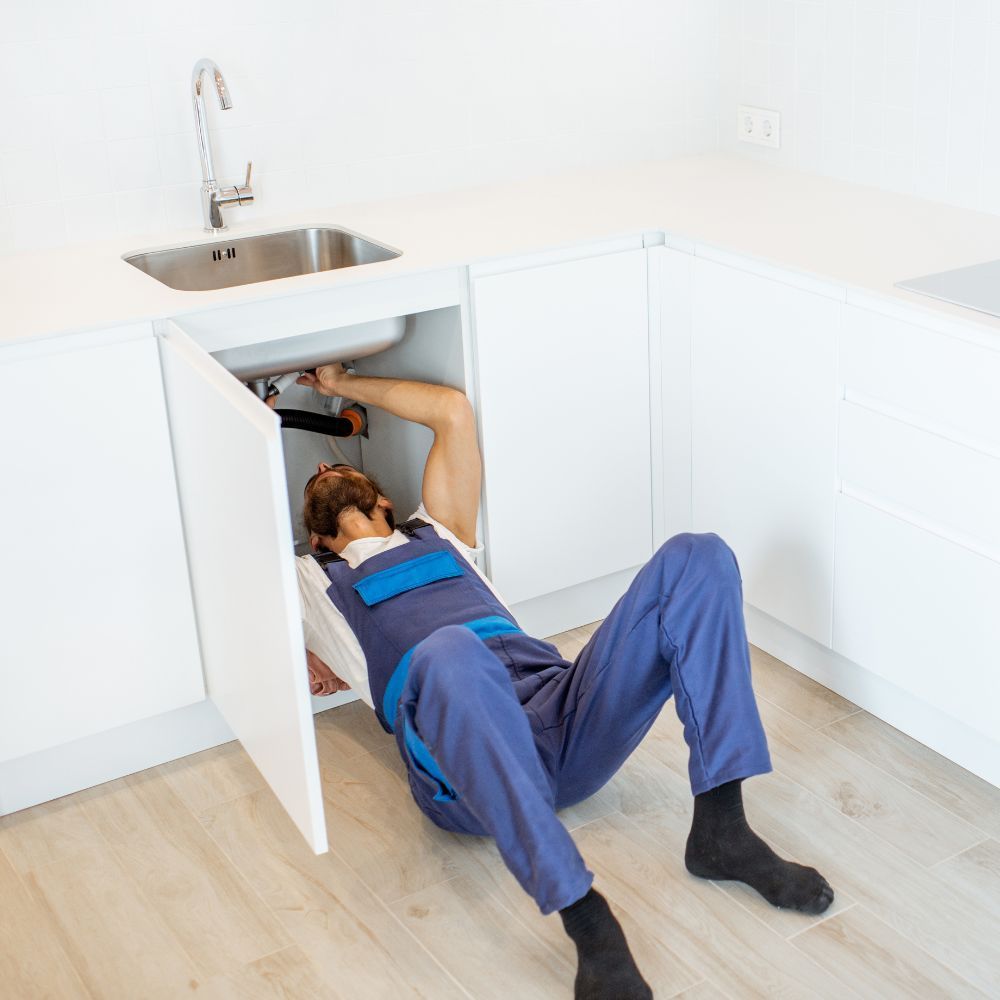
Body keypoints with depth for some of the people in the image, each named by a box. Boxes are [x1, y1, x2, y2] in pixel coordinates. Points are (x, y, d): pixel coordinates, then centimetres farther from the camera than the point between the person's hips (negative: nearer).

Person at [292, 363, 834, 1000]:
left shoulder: (437, 534, 38)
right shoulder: (312, 580, 29)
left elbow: (452, 409, 39)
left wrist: (344, 385, 45)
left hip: (564, 709, 5)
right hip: (465, 756, -4)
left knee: (697, 559, -14)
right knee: (449, 653, -42)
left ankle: (720, 827, -23)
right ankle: (583, 916, -45)